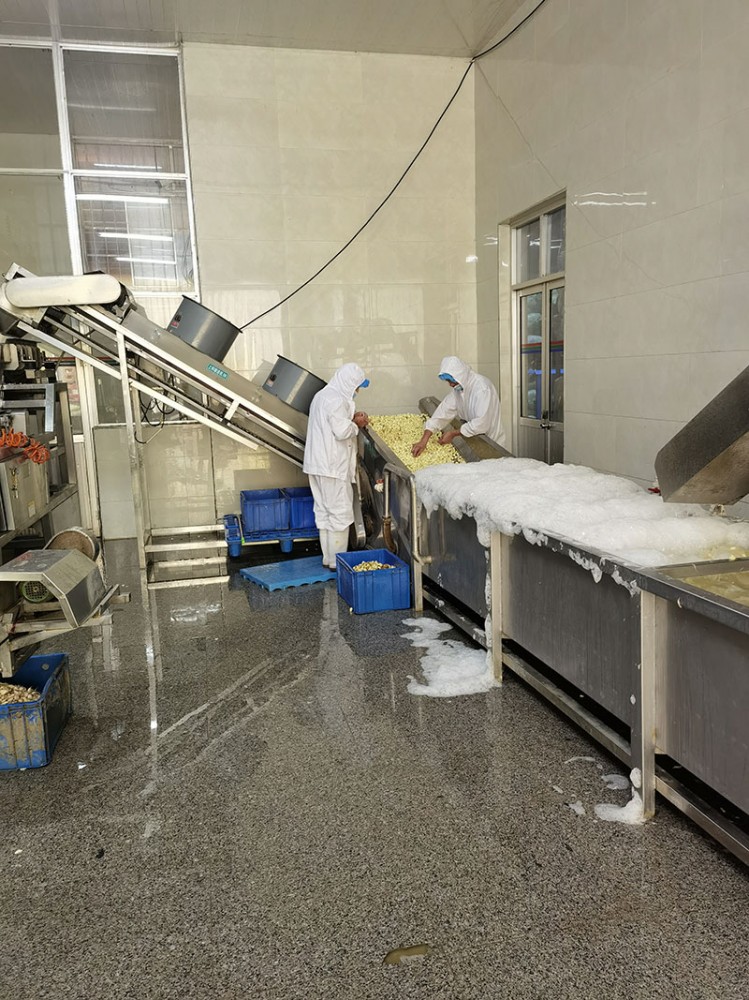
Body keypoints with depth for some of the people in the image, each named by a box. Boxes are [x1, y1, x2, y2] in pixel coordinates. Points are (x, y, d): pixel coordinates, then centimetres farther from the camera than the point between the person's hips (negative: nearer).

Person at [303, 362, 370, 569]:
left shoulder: (322, 395, 14)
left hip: (319, 464, 10)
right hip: (333, 466, -10)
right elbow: (342, 431, -22)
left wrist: (351, 416, 11)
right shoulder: (337, 400, -17)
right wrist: (356, 423, -4)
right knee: (340, 512, -2)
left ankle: (328, 558, 21)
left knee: (324, 511, 13)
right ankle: (337, 561, 4)